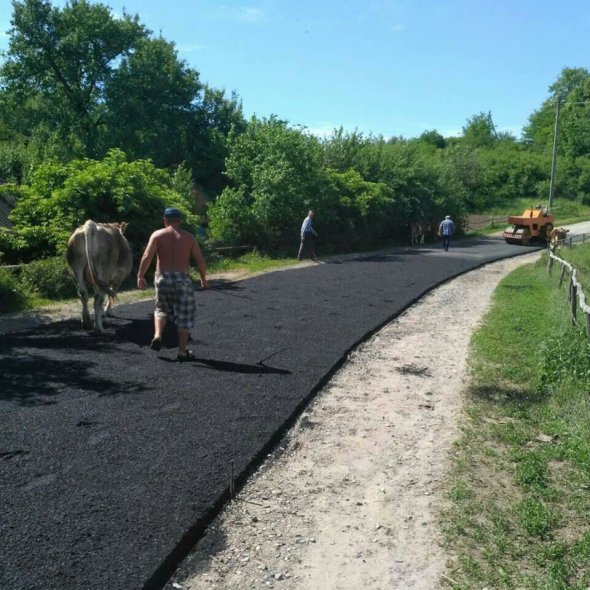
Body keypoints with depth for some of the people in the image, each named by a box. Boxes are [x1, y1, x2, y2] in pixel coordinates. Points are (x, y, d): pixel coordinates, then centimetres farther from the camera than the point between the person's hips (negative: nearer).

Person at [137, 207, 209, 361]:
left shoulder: (157, 235, 1)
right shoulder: (189, 237, 3)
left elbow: (147, 257, -10)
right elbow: (200, 260, 2)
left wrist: (140, 276, -3)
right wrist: (203, 278, 14)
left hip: (162, 278, 1)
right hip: (182, 279, -1)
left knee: (161, 309, 25)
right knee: (184, 317, 9)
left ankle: (157, 336, 3)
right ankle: (182, 352, 11)